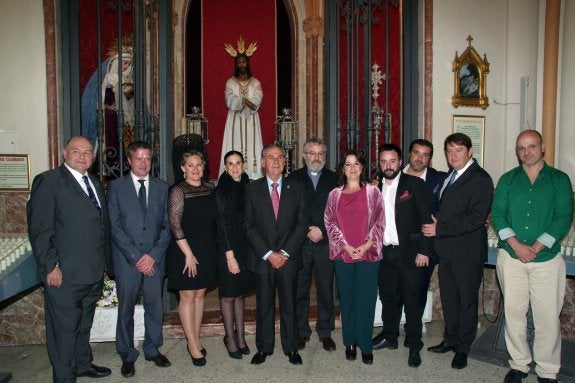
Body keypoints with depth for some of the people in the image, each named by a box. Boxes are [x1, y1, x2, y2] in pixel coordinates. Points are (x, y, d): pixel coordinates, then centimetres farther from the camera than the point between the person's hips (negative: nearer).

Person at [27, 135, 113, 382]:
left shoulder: (95, 184, 15)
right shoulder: (48, 181, -8)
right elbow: (39, 229, -13)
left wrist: (106, 263, 13)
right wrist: (50, 266, -16)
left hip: (94, 272, 7)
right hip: (64, 275, -7)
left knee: (84, 324, 21)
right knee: (64, 328, 5)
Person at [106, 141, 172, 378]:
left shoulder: (162, 187, 7)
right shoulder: (116, 187, 0)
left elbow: (167, 225, 3)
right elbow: (115, 226, -5)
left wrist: (153, 255, -8)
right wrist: (136, 257, -11)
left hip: (154, 260, 2)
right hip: (127, 260, -2)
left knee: (155, 307, 11)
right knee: (126, 310, 7)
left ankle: (153, 349, 29)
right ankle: (127, 356, 24)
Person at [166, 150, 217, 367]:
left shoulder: (209, 188, 7)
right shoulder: (178, 191, -10)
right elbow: (175, 225, -13)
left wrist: (212, 248, 8)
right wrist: (189, 254, -15)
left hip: (207, 250, 6)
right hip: (186, 251, -5)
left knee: (200, 295, 13)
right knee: (187, 296, 3)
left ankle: (196, 339, 25)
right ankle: (193, 345, 13)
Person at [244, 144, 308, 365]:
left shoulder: (295, 188, 5)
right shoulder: (252, 189, 2)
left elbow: (302, 224, 0)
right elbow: (249, 226, -3)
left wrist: (284, 252, -9)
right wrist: (268, 254, -11)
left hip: (289, 258, 1)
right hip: (262, 259, 0)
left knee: (289, 305, 10)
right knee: (264, 306, 10)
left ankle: (291, 348, 25)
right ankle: (264, 348, 26)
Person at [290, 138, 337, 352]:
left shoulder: (334, 179, 7)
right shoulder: (293, 179, 6)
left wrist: (322, 230, -10)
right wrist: (307, 231, -10)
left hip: (326, 243, 1)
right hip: (299, 244, 0)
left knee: (326, 290, 7)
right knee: (299, 290, 8)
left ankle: (325, 332, 23)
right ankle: (301, 332, 22)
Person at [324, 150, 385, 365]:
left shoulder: (372, 192, 4)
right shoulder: (334, 195, 7)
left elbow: (379, 221, 0)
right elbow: (330, 223, 3)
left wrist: (366, 245, -10)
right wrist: (346, 246, -8)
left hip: (368, 253, -1)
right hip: (343, 254, 1)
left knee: (366, 299, 2)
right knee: (347, 299, 9)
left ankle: (365, 345, 15)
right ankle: (350, 342, 22)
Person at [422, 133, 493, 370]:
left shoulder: (480, 179, -13)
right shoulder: (448, 177, 13)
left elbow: (476, 218, -21)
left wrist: (440, 229, -19)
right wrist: (434, 226, 4)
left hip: (467, 252, -7)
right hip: (446, 249, 7)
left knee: (467, 300, 8)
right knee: (448, 297, 17)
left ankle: (463, 348, 22)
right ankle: (450, 339, 33)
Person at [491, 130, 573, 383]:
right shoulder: (507, 180, 9)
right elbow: (497, 214, 2)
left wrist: (535, 247, -12)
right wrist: (516, 245, -11)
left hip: (547, 259, -1)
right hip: (511, 257, 2)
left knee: (548, 317, 1)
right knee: (514, 313, 7)